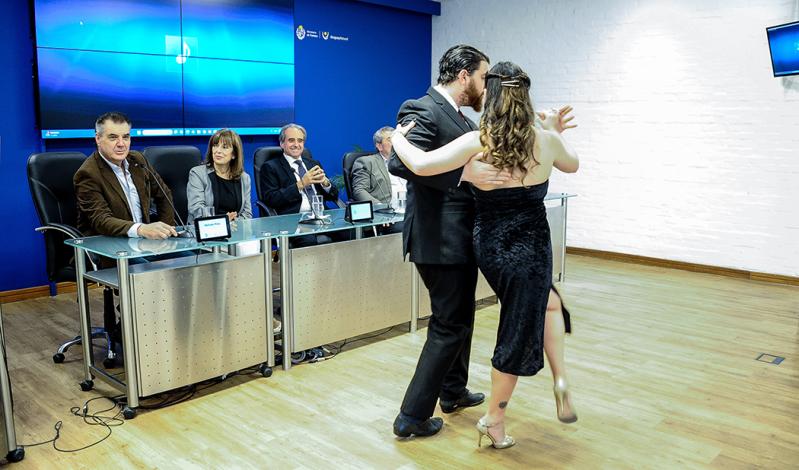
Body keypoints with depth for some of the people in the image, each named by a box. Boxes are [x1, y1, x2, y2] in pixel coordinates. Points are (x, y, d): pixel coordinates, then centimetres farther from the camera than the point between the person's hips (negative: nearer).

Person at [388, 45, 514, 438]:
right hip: (440, 239, -10)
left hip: (461, 237, 10)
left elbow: (484, 158, 16)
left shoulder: (461, 118, 14)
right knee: (449, 325, -2)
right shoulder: (421, 110, -15)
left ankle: (453, 391, 42)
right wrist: (465, 173, -34)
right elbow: (400, 163, -29)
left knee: (460, 317, 22)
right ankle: (412, 416, 10)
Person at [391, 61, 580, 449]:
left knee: (547, 300, 27)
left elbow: (420, 165, -19)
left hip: (490, 246, 2)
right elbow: (572, 164, 17)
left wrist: (397, 138, -1)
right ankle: (494, 420, 23)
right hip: (529, 246, -1)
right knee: (517, 332, 13)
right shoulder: (545, 140, -5)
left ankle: (560, 380, 22)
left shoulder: (477, 142, -12)